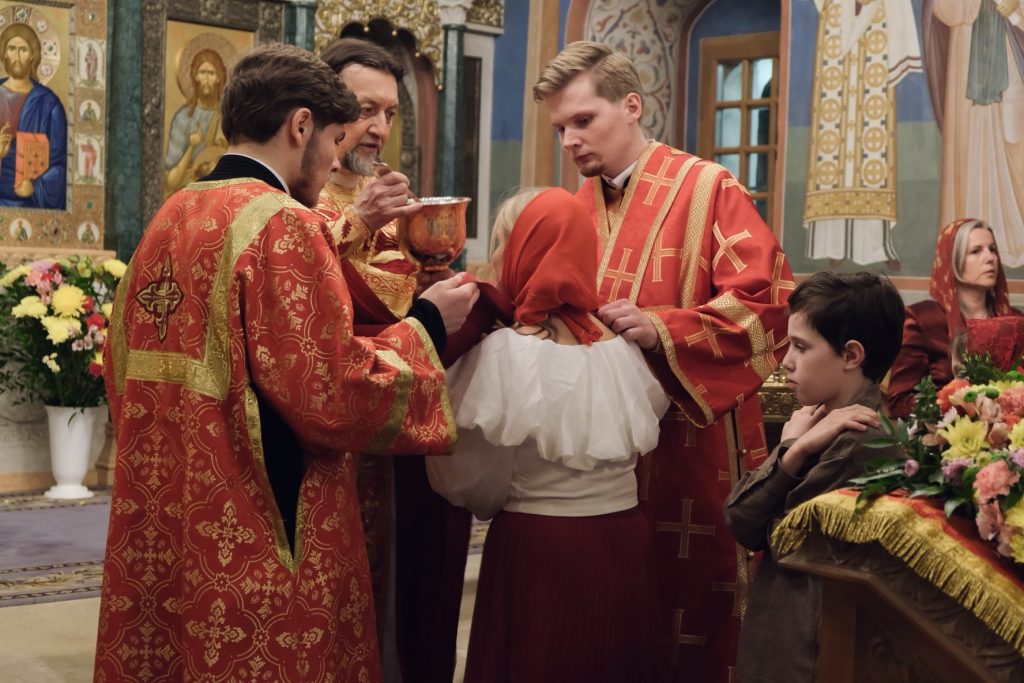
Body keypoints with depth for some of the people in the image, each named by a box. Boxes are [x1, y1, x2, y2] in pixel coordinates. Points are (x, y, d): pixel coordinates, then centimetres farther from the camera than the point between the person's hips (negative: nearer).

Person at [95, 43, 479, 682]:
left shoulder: (168, 219, 9)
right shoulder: (284, 225, -16)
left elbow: (122, 372, 17)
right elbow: (335, 398, -20)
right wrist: (426, 326, -6)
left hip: (158, 538, 8)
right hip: (257, 549, -8)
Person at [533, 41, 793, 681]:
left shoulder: (709, 188, -6)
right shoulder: (579, 207, 12)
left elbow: (767, 301, -14)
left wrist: (662, 330, -23)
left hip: (692, 442, -5)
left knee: (690, 600, 3)